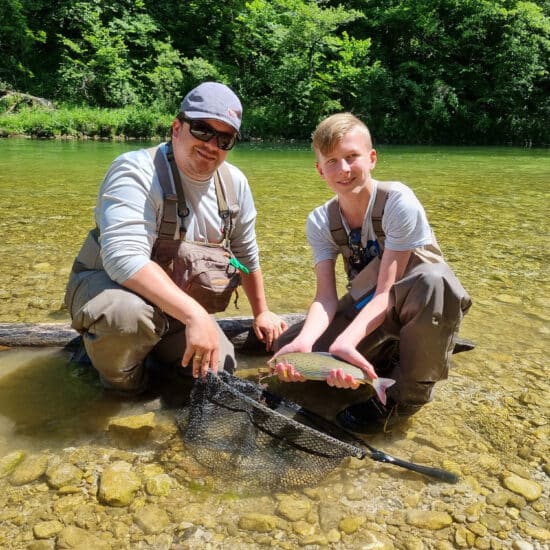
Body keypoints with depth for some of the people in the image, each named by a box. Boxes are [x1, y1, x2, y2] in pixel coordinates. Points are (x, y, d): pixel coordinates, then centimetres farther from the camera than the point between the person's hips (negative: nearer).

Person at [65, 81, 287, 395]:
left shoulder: (235, 184, -5)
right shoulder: (137, 171, -26)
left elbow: (246, 253, 9)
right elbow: (125, 257, -39)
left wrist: (261, 312, 15)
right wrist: (194, 314, -44)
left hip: (179, 303, 6)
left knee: (221, 369, 1)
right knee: (130, 314, -39)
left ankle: (149, 343, 23)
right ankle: (120, 380, -4)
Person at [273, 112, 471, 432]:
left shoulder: (398, 201, -23)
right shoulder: (321, 222, -9)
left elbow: (387, 290, -27)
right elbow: (326, 297, -17)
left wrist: (346, 342, -45)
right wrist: (304, 342, -39)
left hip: (422, 309, -4)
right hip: (367, 309, 4)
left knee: (431, 281, -41)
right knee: (289, 350, -14)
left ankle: (409, 392, -15)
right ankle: (401, 355, 2)